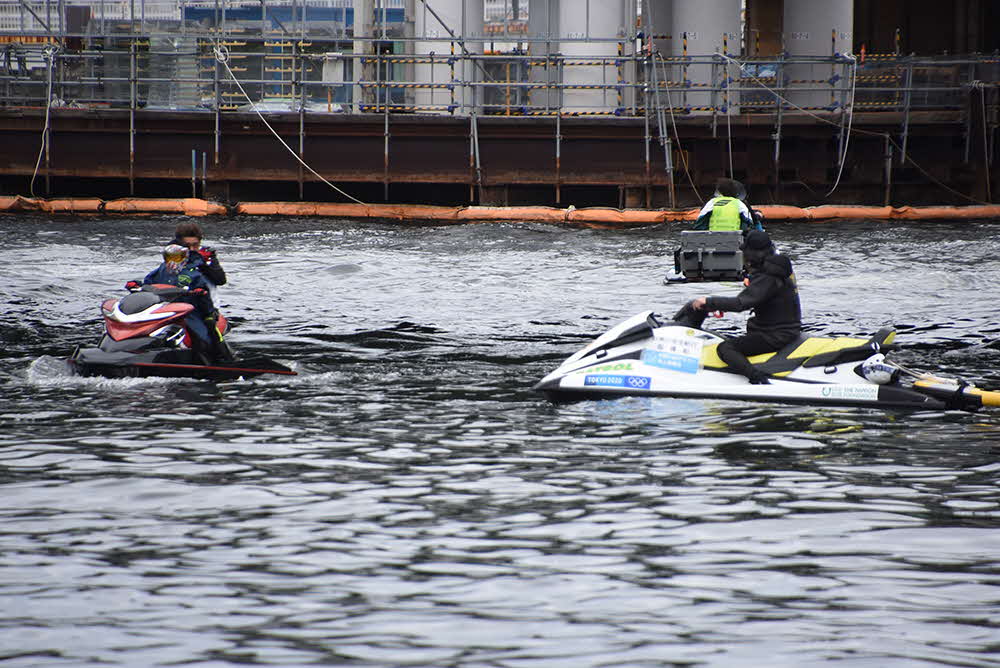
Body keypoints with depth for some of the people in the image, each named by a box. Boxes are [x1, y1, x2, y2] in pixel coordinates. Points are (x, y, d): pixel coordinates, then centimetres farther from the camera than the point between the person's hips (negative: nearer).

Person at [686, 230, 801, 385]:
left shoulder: (767, 279, -21)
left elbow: (741, 303, -30)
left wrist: (709, 302, -22)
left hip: (777, 336, -10)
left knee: (724, 349, -15)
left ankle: (757, 377, -33)